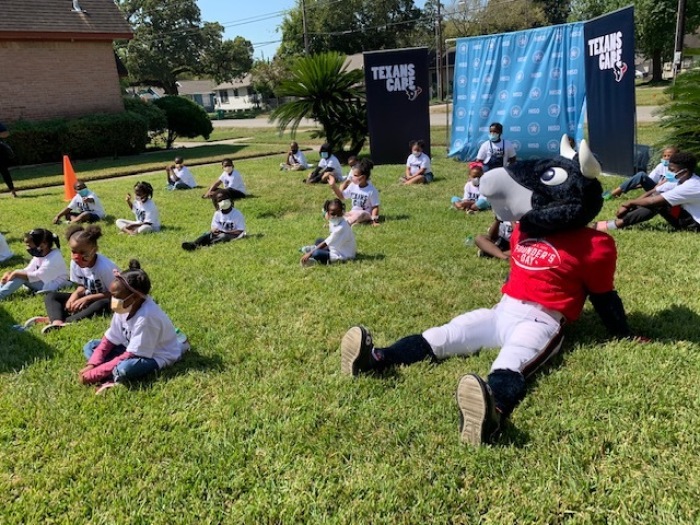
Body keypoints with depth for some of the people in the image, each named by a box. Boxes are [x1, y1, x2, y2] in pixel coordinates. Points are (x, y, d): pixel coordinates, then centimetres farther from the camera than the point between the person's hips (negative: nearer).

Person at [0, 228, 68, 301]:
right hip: (43, 281, 9)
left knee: (20, 276, -22)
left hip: (52, 286, -9)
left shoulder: (53, 259, -24)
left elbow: (37, 276, -27)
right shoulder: (39, 255, 4)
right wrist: (11, 273, -16)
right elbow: (28, 270, 1)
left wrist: (16, 273, -25)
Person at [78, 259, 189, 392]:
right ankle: (116, 373, -18)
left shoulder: (146, 317, -32)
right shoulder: (124, 308, -10)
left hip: (157, 357, -9)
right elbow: (109, 339, 1)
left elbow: (130, 356, -28)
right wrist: (91, 365, -13)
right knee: (90, 347, -1)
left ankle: (115, 376, -7)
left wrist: (95, 373, -26)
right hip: (133, 349, 9)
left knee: (124, 368, -38)